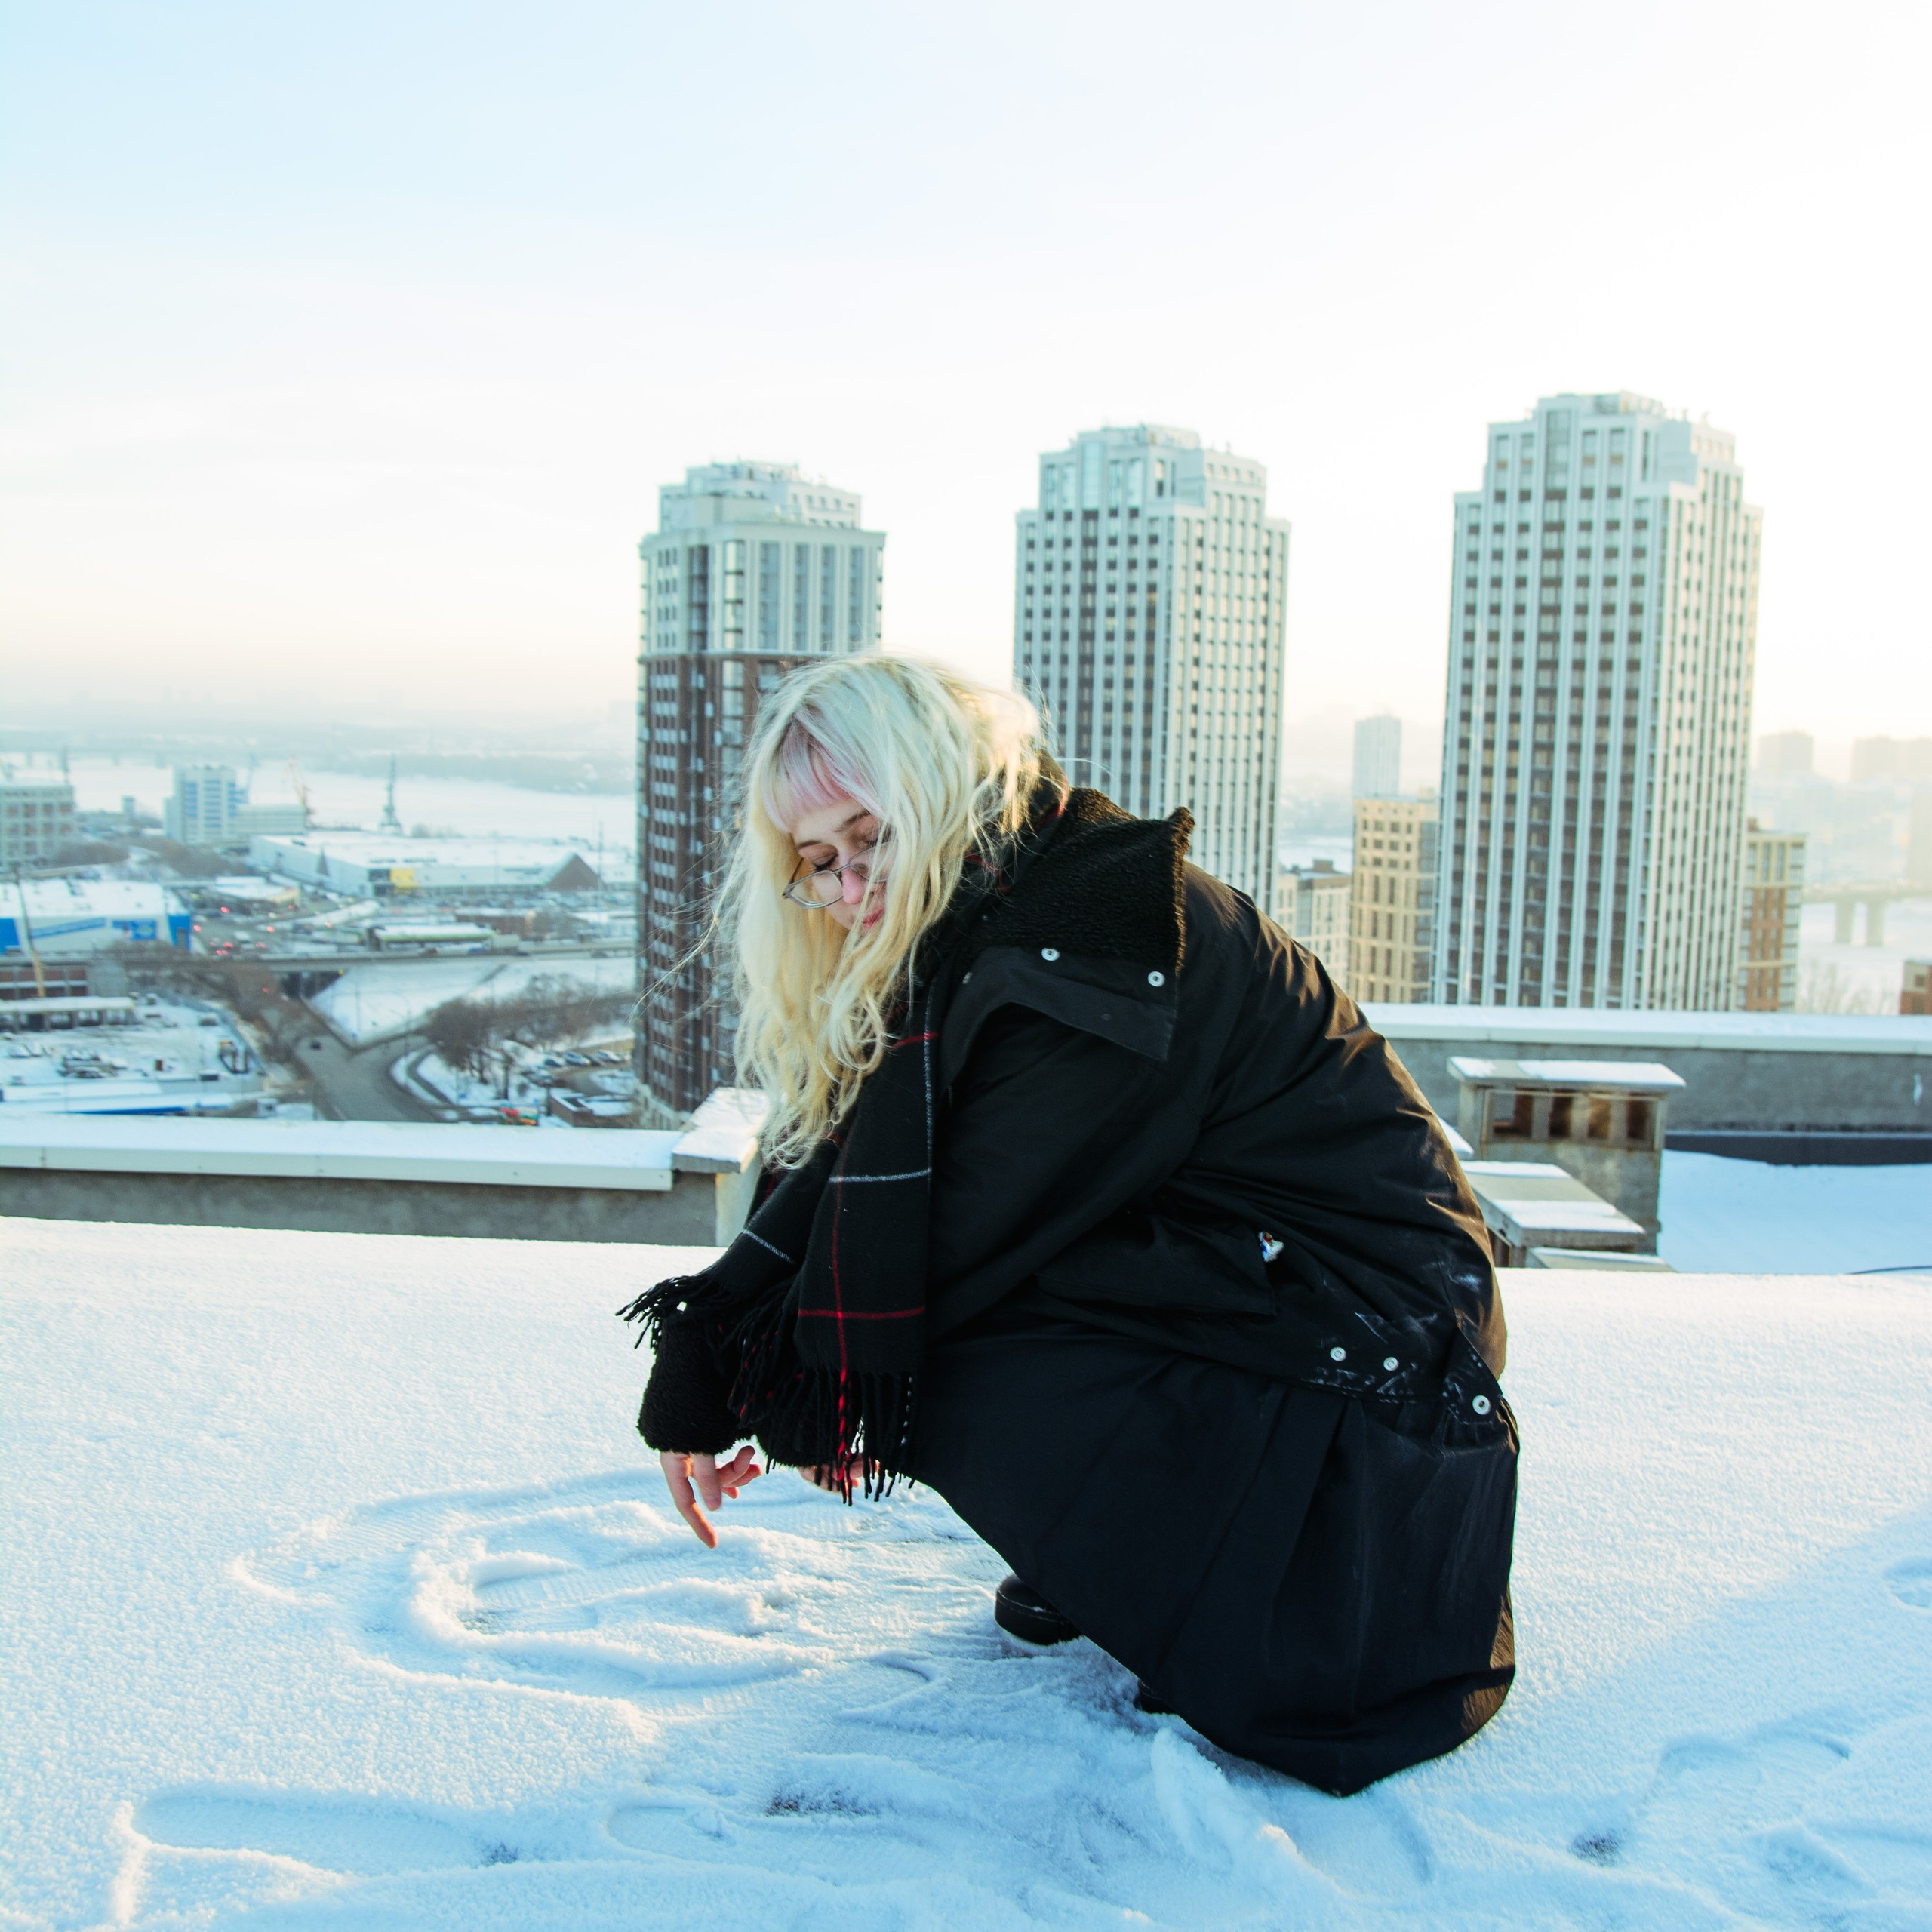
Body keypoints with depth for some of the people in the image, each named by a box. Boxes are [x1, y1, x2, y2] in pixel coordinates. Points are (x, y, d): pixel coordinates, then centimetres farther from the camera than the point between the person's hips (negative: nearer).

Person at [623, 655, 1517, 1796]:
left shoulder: (1105, 937, -23)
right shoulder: (969, 938, 6)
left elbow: (975, 1226, -21)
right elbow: (840, 1176, 1)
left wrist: (808, 1395, -8)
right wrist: (701, 1372, -9)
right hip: (1217, 1264, 9)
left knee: (960, 1396, -24)